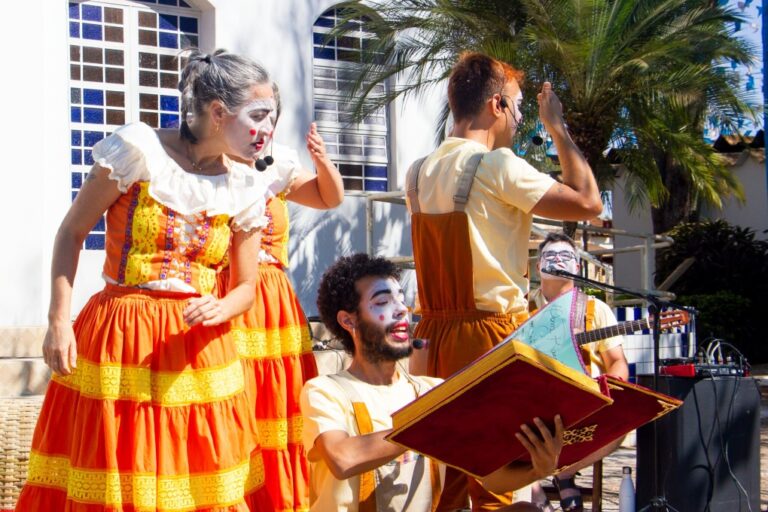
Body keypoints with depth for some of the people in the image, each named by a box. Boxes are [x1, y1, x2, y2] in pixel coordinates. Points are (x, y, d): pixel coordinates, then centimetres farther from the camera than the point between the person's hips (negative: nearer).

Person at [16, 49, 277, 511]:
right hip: (119, 336, -3)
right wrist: (60, 320, -10)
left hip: (198, 347, 4)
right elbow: (72, 233, -3)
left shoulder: (245, 190, 3)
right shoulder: (138, 149, -9)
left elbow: (245, 289, 9)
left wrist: (219, 309, -14)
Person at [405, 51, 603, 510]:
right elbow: (588, 202, -11)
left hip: (436, 331, 7)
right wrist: (557, 127, -1)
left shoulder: (420, 173, 9)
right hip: (493, 335, -7)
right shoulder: (496, 165, -13)